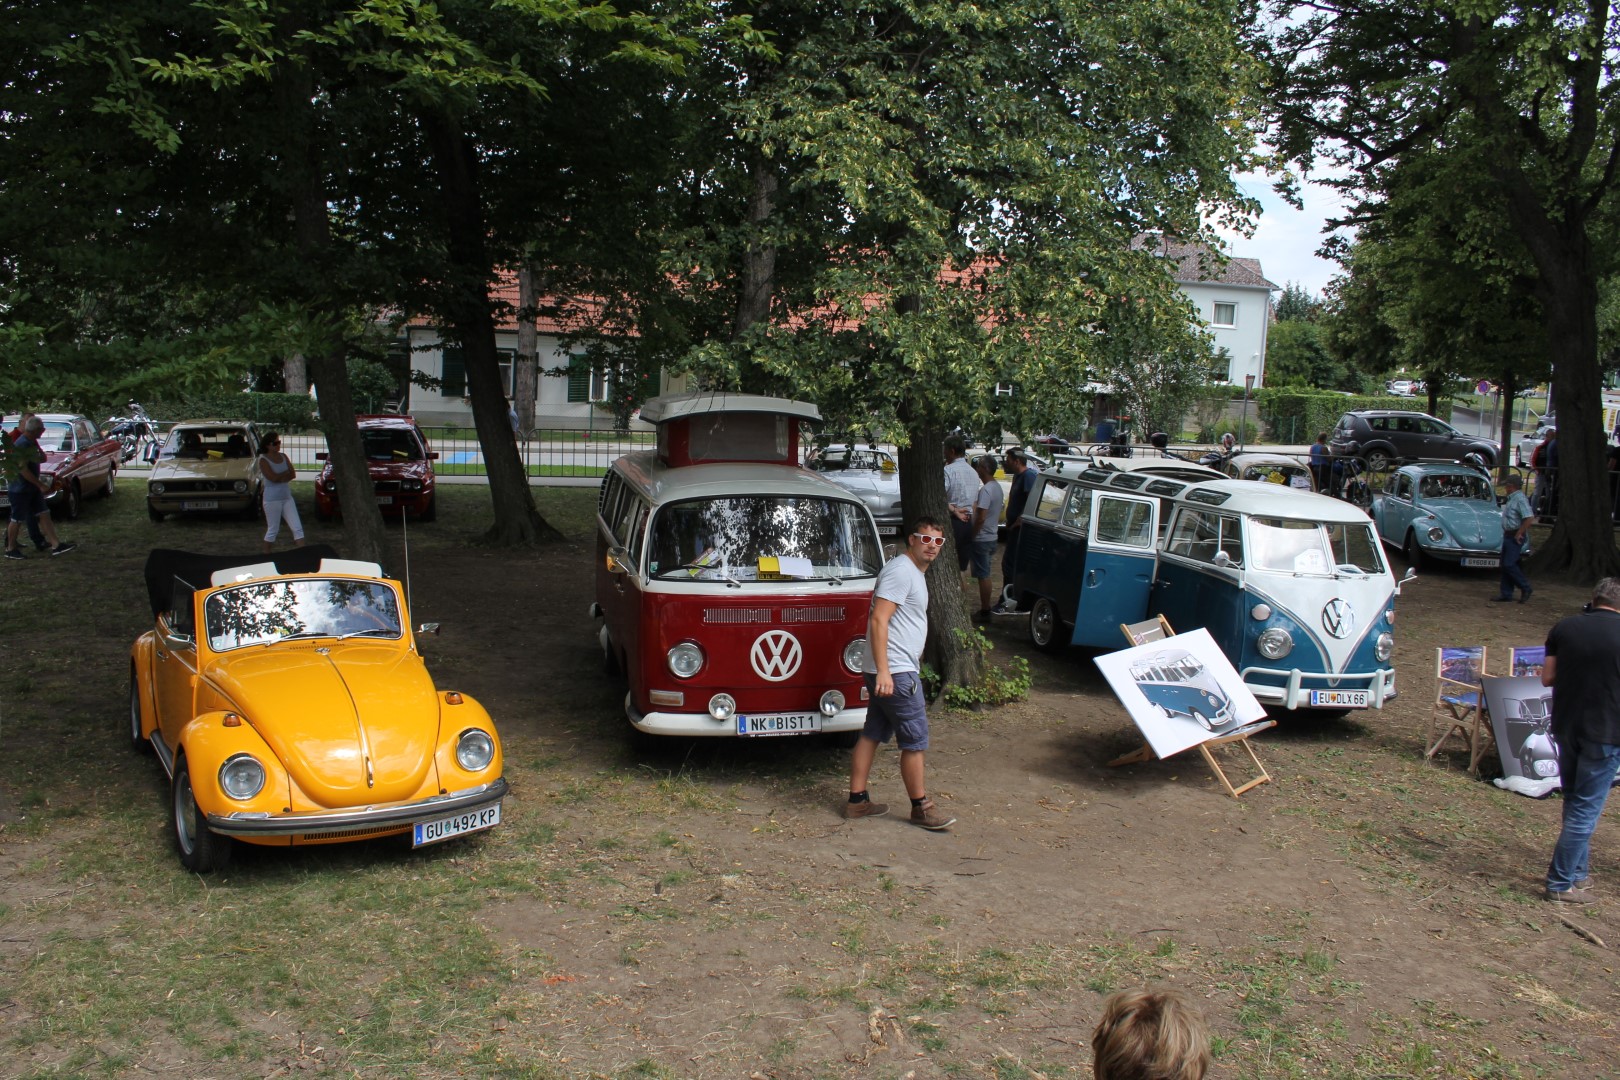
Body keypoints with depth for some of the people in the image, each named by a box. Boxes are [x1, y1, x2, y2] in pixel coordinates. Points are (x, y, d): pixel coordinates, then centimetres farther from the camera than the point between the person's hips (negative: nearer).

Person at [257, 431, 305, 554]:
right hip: (272, 499, -6)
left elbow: (293, 474, 1)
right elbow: (273, 478, -19)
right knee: (273, 531, 4)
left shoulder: (283, 457, 9)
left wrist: (280, 477, -13)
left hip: (287, 497, 6)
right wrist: (286, 473, -5)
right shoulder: (263, 460, -9)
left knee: (298, 528, -2)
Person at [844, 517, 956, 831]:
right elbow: (878, 620, -22)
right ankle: (921, 807, 9)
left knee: (872, 735, 12)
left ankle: (857, 800, 19)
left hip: (893, 672, 10)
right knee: (915, 741, -1)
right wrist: (883, 671, -28)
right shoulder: (901, 570, -15)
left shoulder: (915, 573, 17)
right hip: (895, 672, -10)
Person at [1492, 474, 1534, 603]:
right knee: (1505, 565, 10)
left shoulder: (1520, 499, -18)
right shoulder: (1512, 498, 12)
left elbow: (1529, 518, -27)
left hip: (1515, 538, -10)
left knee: (1509, 564, -11)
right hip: (1508, 536, 10)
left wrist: (1519, 533, -20)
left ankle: (1525, 588, 2)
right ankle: (1506, 594, 15)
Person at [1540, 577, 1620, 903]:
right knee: (1586, 809, 3)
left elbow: (1547, 678, 3)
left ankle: (1575, 874, 28)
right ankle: (1561, 884, 6)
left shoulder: (1563, 628, -1)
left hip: (1565, 726, 4)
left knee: (1574, 802, 19)